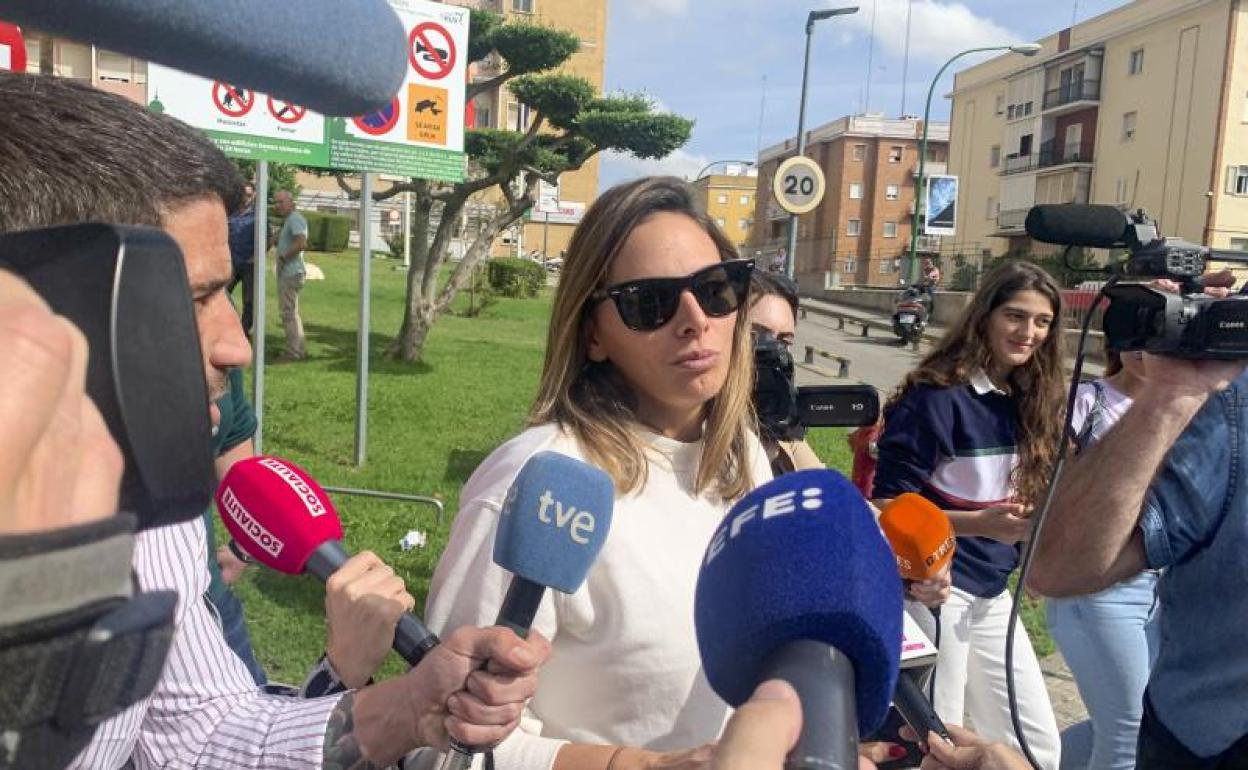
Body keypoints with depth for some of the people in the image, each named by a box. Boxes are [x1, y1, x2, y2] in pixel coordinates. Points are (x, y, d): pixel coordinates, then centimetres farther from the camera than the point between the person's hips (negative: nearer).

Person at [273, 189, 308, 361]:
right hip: (288, 272, 11)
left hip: (291, 273, -11)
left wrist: (284, 257, -19)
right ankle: (300, 349, 23)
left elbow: (301, 243, -29)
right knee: (291, 312, 17)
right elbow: (277, 242, 27)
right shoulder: (289, 220, 19)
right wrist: (277, 239, 5)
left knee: (288, 313, -6)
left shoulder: (295, 219, -15)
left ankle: (293, 352, -2)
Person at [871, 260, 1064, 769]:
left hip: (992, 592, 8)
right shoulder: (936, 396, -17)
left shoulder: (1030, 401, 6)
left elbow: (1024, 499, 14)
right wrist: (981, 523, -27)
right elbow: (889, 507, -18)